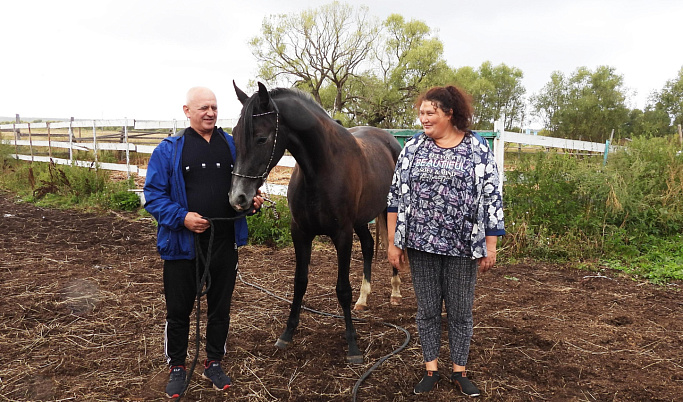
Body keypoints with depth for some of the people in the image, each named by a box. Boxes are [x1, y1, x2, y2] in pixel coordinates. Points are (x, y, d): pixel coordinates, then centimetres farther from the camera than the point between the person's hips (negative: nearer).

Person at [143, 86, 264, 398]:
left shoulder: (233, 146, 4)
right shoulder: (168, 150, -4)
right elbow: (153, 196, -6)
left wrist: (252, 200, -9)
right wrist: (181, 217, -21)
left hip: (225, 244, 3)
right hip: (182, 244, -2)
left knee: (220, 307, 15)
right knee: (178, 310, 11)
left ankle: (214, 363, 35)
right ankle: (176, 367, 32)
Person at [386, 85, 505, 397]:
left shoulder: (478, 149, -3)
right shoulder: (413, 147, 1)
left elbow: (491, 199, -2)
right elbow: (396, 195, 3)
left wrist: (490, 246, -5)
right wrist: (393, 242, 1)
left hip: (463, 246, -1)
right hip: (421, 244, 2)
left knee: (460, 311, 10)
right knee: (427, 309, 11)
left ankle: (459, 370, 28)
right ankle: (431, 369, 28)